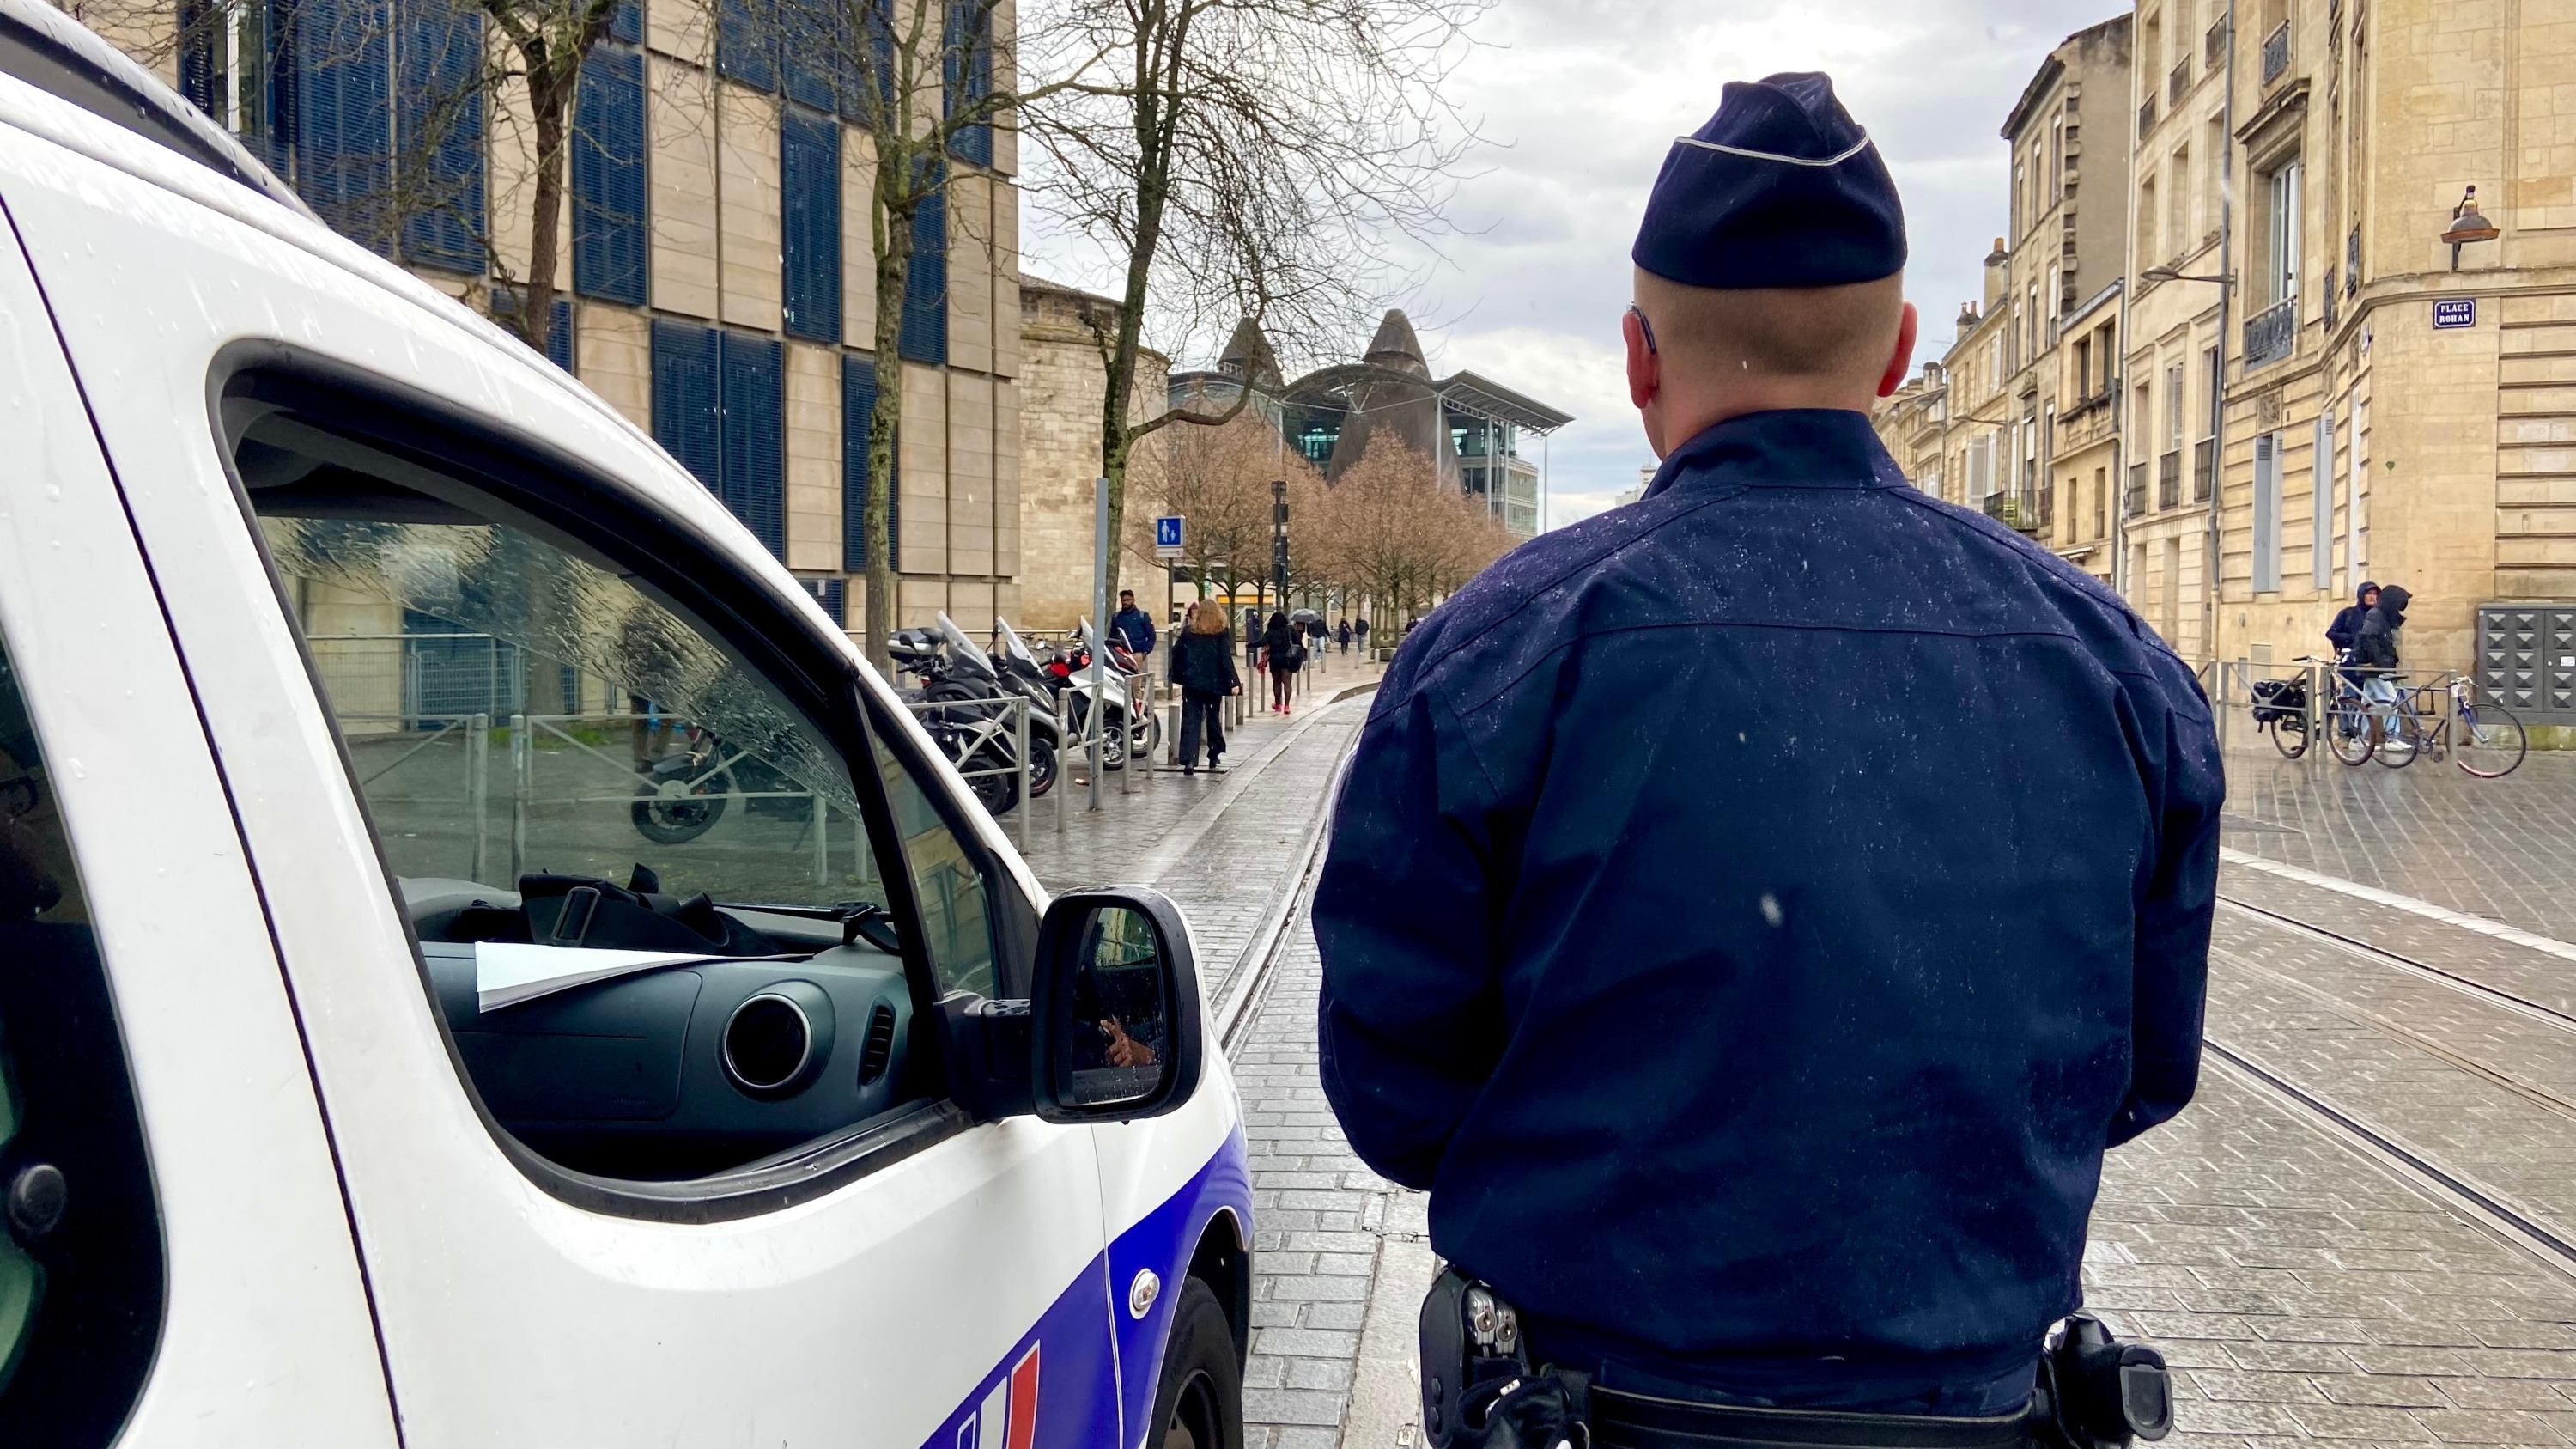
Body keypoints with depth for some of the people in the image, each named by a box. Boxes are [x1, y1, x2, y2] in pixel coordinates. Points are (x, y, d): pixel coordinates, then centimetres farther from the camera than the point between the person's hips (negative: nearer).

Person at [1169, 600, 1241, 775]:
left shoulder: (1187, 632, 1)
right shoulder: (1221, 635, -4)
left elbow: (1177, 655, 4)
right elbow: (1226, 660, -10)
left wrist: (1178, 676, 15)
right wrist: (1234, 682, -9)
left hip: (1191, 683, 0)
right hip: (1213, 683, 0)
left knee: (1190, 721, -2)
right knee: (1213, 718, 17)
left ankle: (1189, 760, -17)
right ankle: (1213, 756, 27)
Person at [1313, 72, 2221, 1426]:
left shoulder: (1495, 650, -18)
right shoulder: (2120, 662, -6)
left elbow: (1395, 1091, -11)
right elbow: (2144, 1071, 4)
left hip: (1600, 1374, -2)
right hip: (1975, 1390, 3)